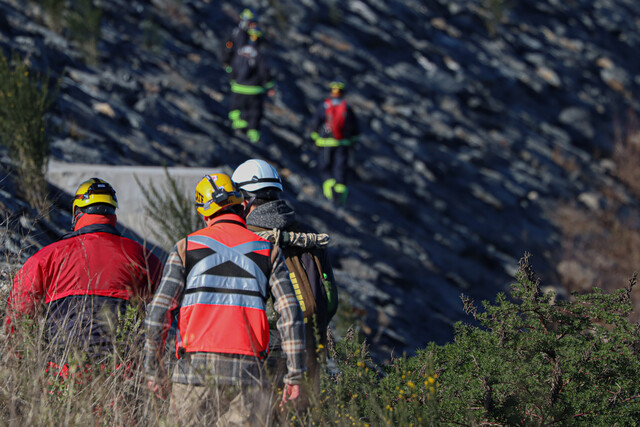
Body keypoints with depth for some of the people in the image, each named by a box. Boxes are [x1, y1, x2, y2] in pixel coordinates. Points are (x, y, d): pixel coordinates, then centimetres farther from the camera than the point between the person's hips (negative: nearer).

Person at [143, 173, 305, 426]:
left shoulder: (186, 248, 6)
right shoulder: (267, 251, 9)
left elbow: (159, 312, 1)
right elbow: (290, 313, 3)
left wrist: (153, 369, 8)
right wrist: (294, 374, 7)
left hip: (195, 368, 0)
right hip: (247, 372, 0)